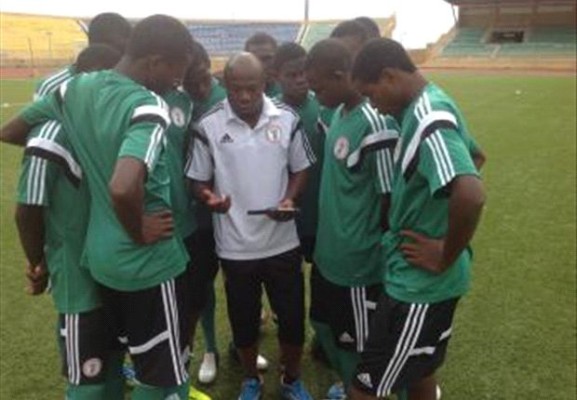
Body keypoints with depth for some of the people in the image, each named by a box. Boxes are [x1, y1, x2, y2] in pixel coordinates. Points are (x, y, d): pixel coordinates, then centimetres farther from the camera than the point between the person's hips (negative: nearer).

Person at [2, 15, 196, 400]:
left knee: (146, 360, 29)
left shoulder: (75, 88, 0)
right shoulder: (149, 108, -23)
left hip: (101, 256, 8)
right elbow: (124, 189, -40)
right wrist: (139, 232, -19)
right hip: (150, 262, -7)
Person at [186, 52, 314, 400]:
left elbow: (301, 168, 5)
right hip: (235, 245, -1)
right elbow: (199, 179, -1)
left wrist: (289, 199, -13)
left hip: (282, 240, 1)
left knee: (293, 317, 13)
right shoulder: (209, 126, -9)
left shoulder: (287, 119, -5)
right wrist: (210, 198, -23)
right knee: (244, 319, 16)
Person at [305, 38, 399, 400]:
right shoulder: (340, 113, 5)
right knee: (326, 326, 26)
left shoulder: (375, 126, -24)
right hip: (328, 254, 9)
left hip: (359, 263, -9)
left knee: (357, 347, 11)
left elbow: (391, 202, -19)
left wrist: (381, 254, -8)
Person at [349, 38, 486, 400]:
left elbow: (471, 195, -38)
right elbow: (475, 157, 23)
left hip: (419, 283, -10)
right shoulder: (430, 106, 7)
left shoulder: (427, 120, -24)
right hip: (424, 280, 10)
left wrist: (446, 257, -23)